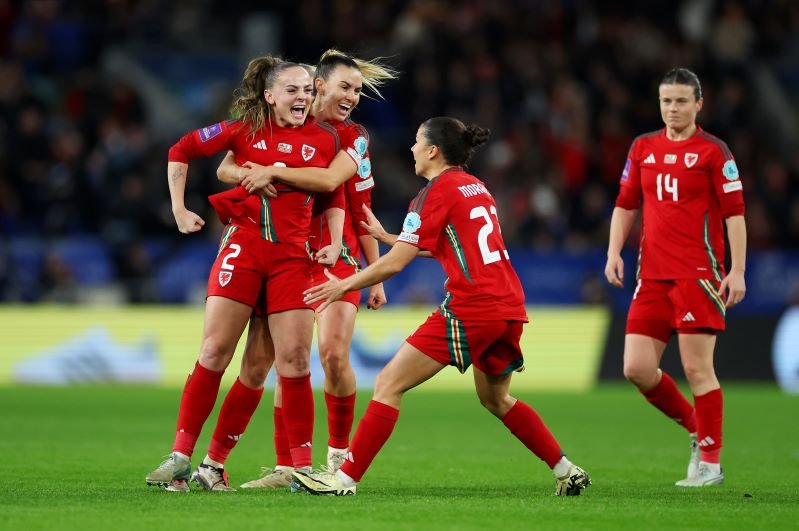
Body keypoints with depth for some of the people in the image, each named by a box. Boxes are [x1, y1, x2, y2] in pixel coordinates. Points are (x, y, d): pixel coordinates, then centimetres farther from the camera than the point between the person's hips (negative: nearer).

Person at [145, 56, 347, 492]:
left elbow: (335, 196, 15)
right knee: (215, 351, -7)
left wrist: (334, 243, 2)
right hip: (243, 246, -2)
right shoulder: (245, 129, 2)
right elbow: (181, 151, 9)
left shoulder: (326, 140, 6)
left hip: (293, 256, 2)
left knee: (295, 359, -4)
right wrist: (179, 209, 4)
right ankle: (180, 457, -2)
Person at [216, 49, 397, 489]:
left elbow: (361, 210, 4)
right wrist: (245, 172, -27)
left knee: (334, 353, -14)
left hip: (337, 257, 0)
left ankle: (339, 453, 6)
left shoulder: (354, 138, 4)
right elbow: (225, 168, -4)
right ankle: (285, 466, 5)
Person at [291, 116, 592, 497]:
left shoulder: (436, 192, -5)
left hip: (471, 308, -8)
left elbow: (394, 263, -10)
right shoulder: (477, 187, 18)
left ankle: (345, 478, -11)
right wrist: (388, 236, 34)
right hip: (509, 306, 8)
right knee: (495, 398, 28)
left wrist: (344, 285, 3)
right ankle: (567, 472, 26)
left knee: (388, 384, -6)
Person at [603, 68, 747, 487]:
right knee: (637, 369, -1)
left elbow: (734, 212, -5)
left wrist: (737, 271, -11)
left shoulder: (713, 151, -3)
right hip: (652, 275, 5)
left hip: (698, 274, -5)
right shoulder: (643, 148, 12)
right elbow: (626, 204, 19)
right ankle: (697, 427, 20)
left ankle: (709, 462, 3)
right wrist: (614, 252, 6)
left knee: (697, 368, -7)